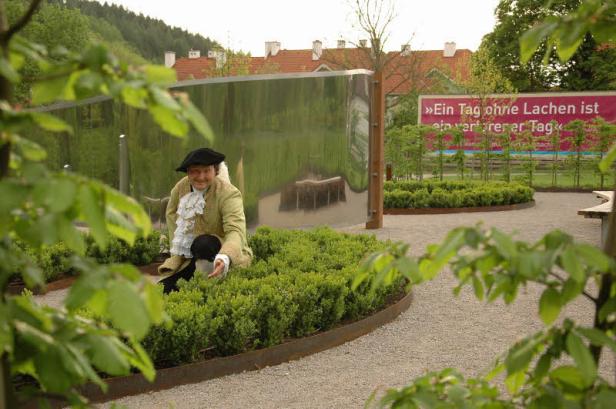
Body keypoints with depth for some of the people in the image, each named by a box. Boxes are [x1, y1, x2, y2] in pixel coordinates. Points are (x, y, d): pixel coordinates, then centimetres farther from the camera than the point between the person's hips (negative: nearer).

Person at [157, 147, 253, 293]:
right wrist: (175, 248, 7)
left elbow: (236, 231, -34)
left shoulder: (229, 194, -19)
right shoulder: (181, 187, -2)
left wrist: (224, 259, -55)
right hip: (188, 261, 6)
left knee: (203, 244, -37)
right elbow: (171, 214, 19)